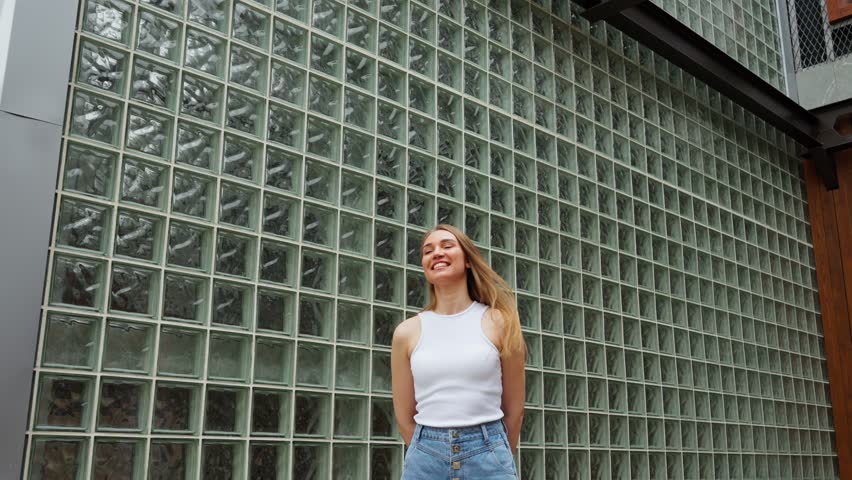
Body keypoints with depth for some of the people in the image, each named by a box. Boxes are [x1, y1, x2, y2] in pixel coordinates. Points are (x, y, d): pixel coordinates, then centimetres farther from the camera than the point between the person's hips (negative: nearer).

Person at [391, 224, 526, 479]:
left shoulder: (500, 322, -2)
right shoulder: (407, 332, 1)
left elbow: (514, 409, 6)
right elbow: (404, 417, 8)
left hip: (487, 454, -1)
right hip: (426, 458, 1)